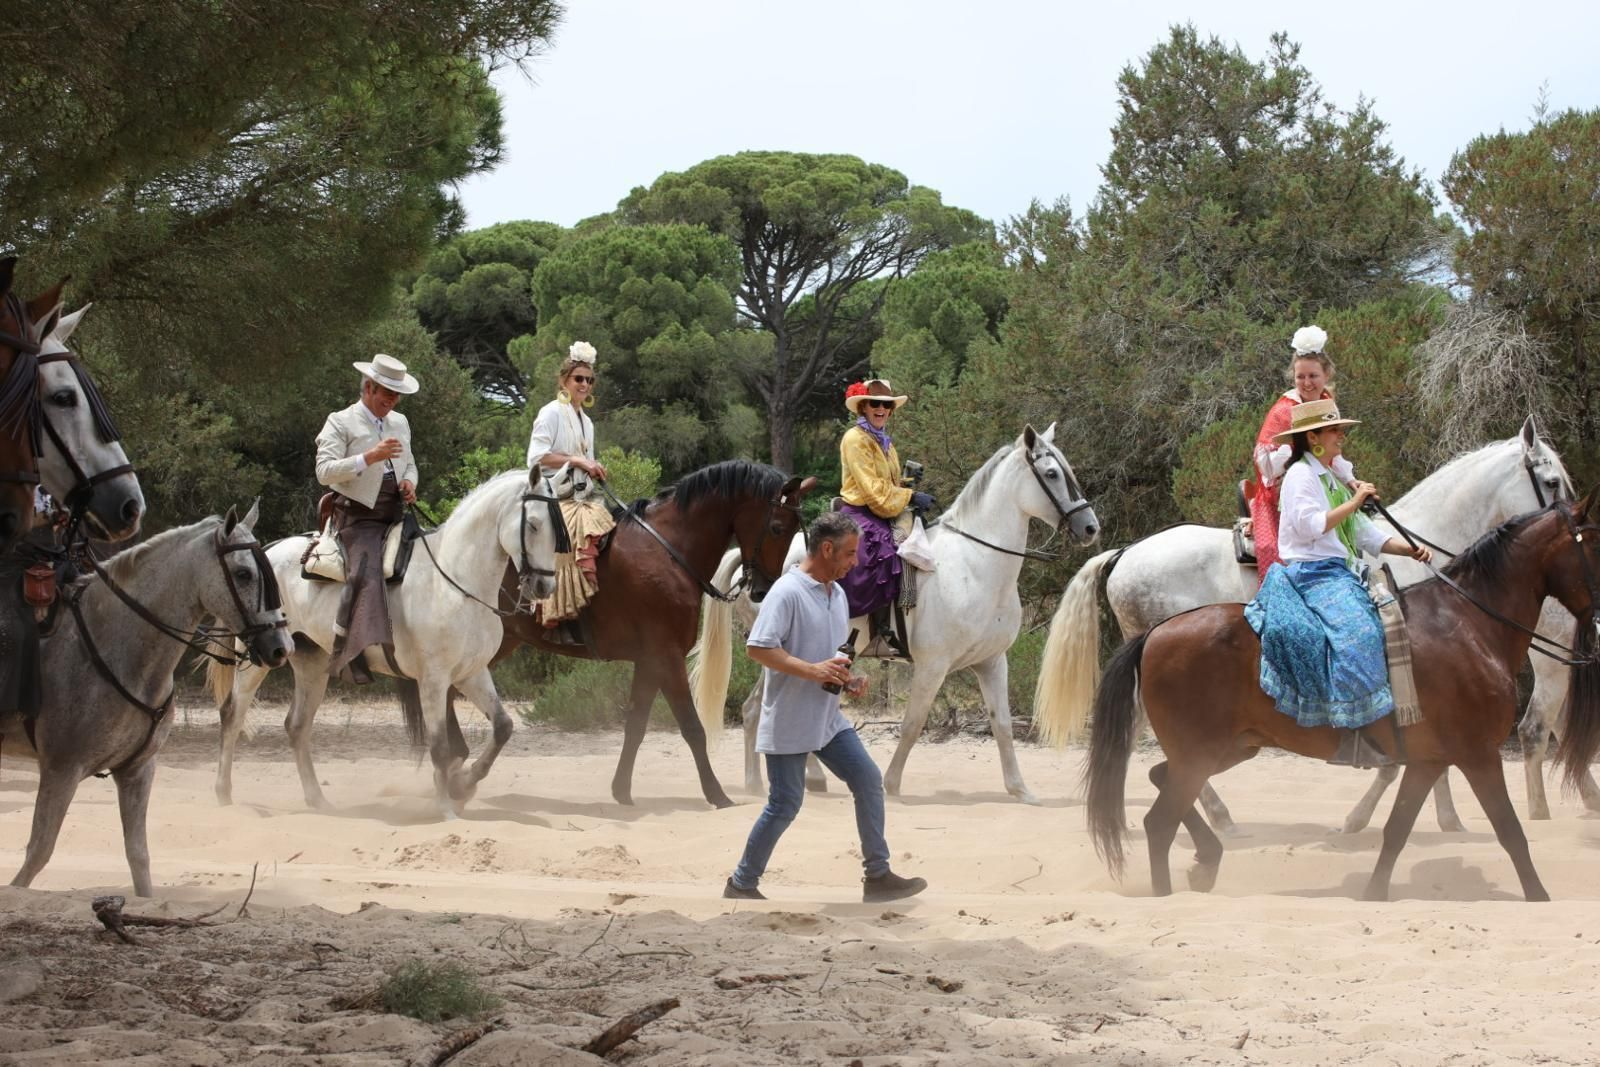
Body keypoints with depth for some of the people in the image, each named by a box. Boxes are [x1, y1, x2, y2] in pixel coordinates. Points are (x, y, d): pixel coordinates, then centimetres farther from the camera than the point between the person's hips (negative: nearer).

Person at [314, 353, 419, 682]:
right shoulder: (341, 423, -1)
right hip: (358, 517, -7)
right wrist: (369, 457, -23)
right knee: (365, 575, -28)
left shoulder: (400, 422, 20)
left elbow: (409, 464, 32)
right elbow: (325, 471, -13)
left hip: (395, 516, 7)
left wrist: (409, 482, 6)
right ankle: (345, 652, -30)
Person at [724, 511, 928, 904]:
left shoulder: (837, 593, 12)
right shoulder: (787, 592, -17)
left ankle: (877, 876, 11)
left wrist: (850, 678, 5)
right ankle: (741, 884, 12)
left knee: (869, 781, 3)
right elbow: (757, 648, -24)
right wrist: (812, 670, -28)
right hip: (789, 722, -8)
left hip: (828, 719, 8)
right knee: (785, 805, -3)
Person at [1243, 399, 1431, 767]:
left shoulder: (1334, 480, 24)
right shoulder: (1301, 475, -4)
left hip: (1340, 575, 10)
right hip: (1310, 574, -10)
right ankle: (1354, 731, -37)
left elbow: (1367, 535, 21)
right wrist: (1355, 502, -13)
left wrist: (1409, 549, 8)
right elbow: (1310, 524, -18)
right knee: (1357, 631, -31)